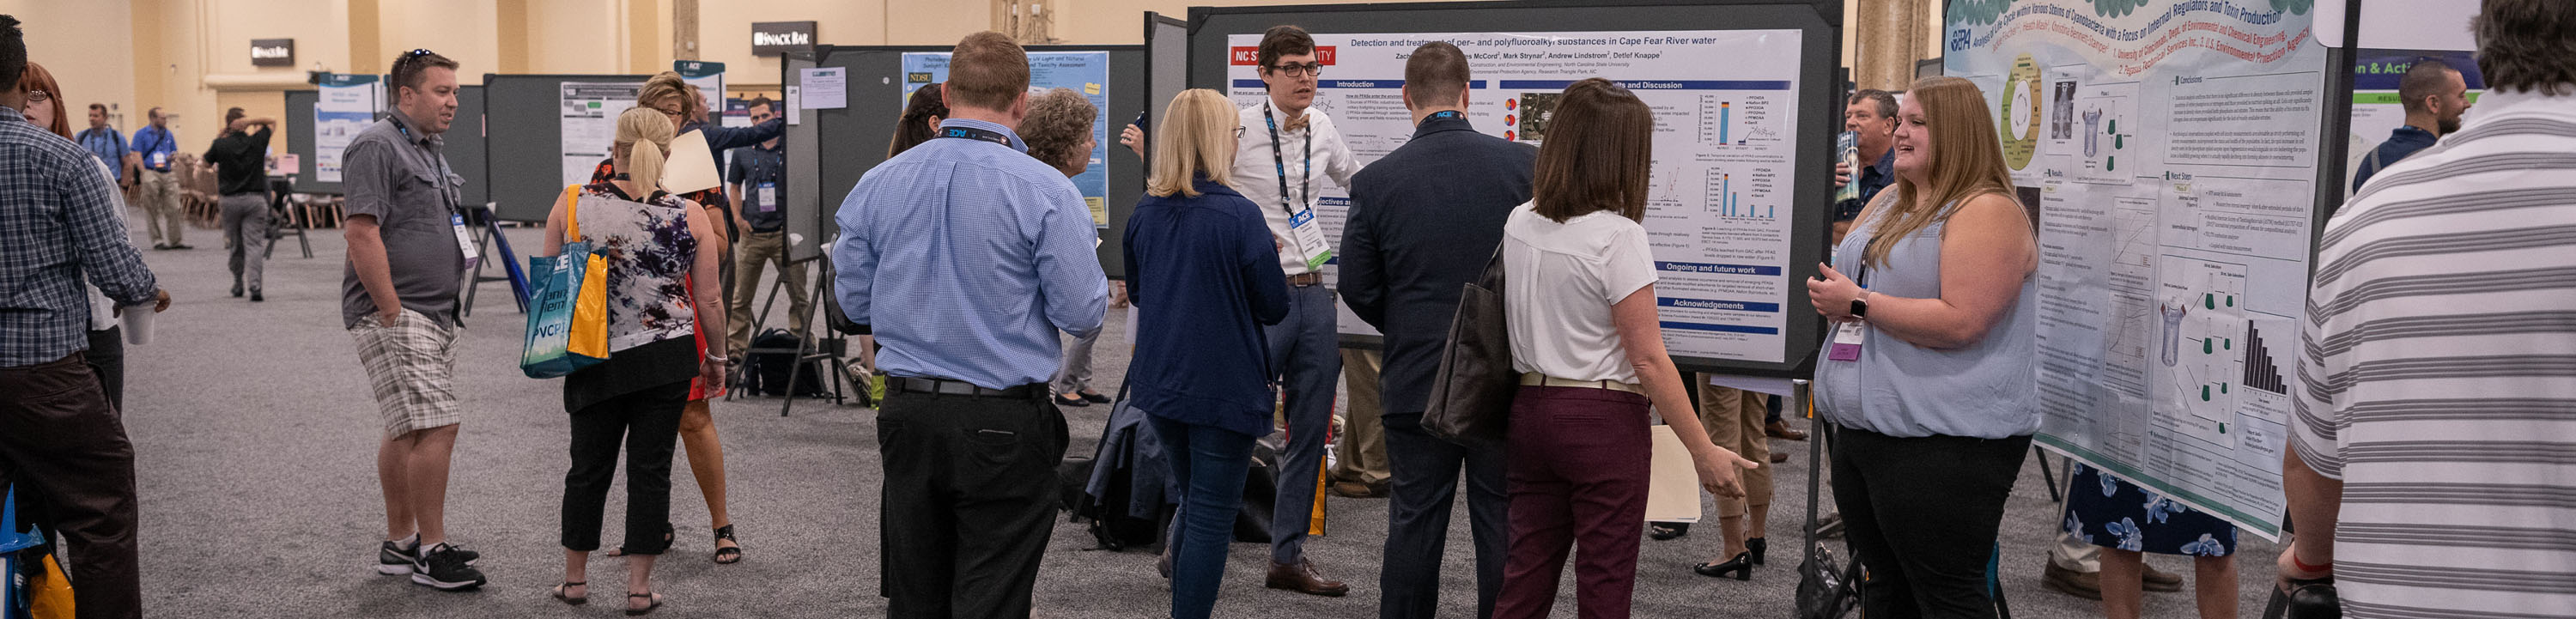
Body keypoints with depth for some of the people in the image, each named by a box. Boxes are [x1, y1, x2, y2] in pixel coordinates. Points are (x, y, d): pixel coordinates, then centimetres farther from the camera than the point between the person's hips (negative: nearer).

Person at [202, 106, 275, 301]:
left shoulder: (221, 145, -4)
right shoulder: (257, 141, -1)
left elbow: (205, 160, 15)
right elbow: (272, 122, 16)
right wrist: (252, 121, -3)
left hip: (230, 200, 1)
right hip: (256, 198, 0)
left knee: (235, 244, 14)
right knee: (254, 243, -6)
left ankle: (238, 284, 25)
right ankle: (254, 285, -20)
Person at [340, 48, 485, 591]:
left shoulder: (430, 149, 18)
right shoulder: (376, 146, -13)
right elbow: (362, 234, -20)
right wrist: (392, 311, -21)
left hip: (434, 315, 10)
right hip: (394, 314, -10)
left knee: (407, 429, 15)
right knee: (437, 426, -12)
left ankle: (399, 543, 23)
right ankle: (431, 552, -4)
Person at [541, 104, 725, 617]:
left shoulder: (570, 207, -3)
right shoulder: (690, 216, -5)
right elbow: (708, 299, -2)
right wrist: (716, 356, 12)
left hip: (595, 360, 1)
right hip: (668, 361, -1)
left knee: (589, 466, 15)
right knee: (650, 468, 6)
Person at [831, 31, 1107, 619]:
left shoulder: (878, 183, 2)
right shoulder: (1045, 190, -13)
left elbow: (854, 300, 10)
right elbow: (1082, 314, -10)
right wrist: (1088, 261, 10)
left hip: (905, 415, 5)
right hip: (1004, 422, -4)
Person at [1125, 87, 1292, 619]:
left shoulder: (1146, 213, 0)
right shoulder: (1239, 215, -17)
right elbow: (1274, 306, -10)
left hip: (1160, 385, 6)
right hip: (1225, 389, -6)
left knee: (1193, 505, 23)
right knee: (1212, 516, 2)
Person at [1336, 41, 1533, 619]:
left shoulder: (1375, 181, -7)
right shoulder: (1525, 164, -6)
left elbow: (1357, 289, -2)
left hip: (1416, 381, 0)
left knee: (1414, 527, 10)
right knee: (1503, 528, 9)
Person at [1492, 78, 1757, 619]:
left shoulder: (1519, 223, 4)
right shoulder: (1617, 236, -15)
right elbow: (1648, 360, -17)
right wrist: (1703, 451, -13)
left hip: (1531, 409, 7)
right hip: (1603, 418, -6)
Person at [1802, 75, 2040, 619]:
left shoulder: (1986, 213, -14)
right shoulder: (1889, 202, 14)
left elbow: (1962, 323, -24)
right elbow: (1846, 279, 27)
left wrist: (1858, 303, -18)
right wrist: (1829, 297, 6)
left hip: (1943, 443, -9)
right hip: (1862, 429, 9)